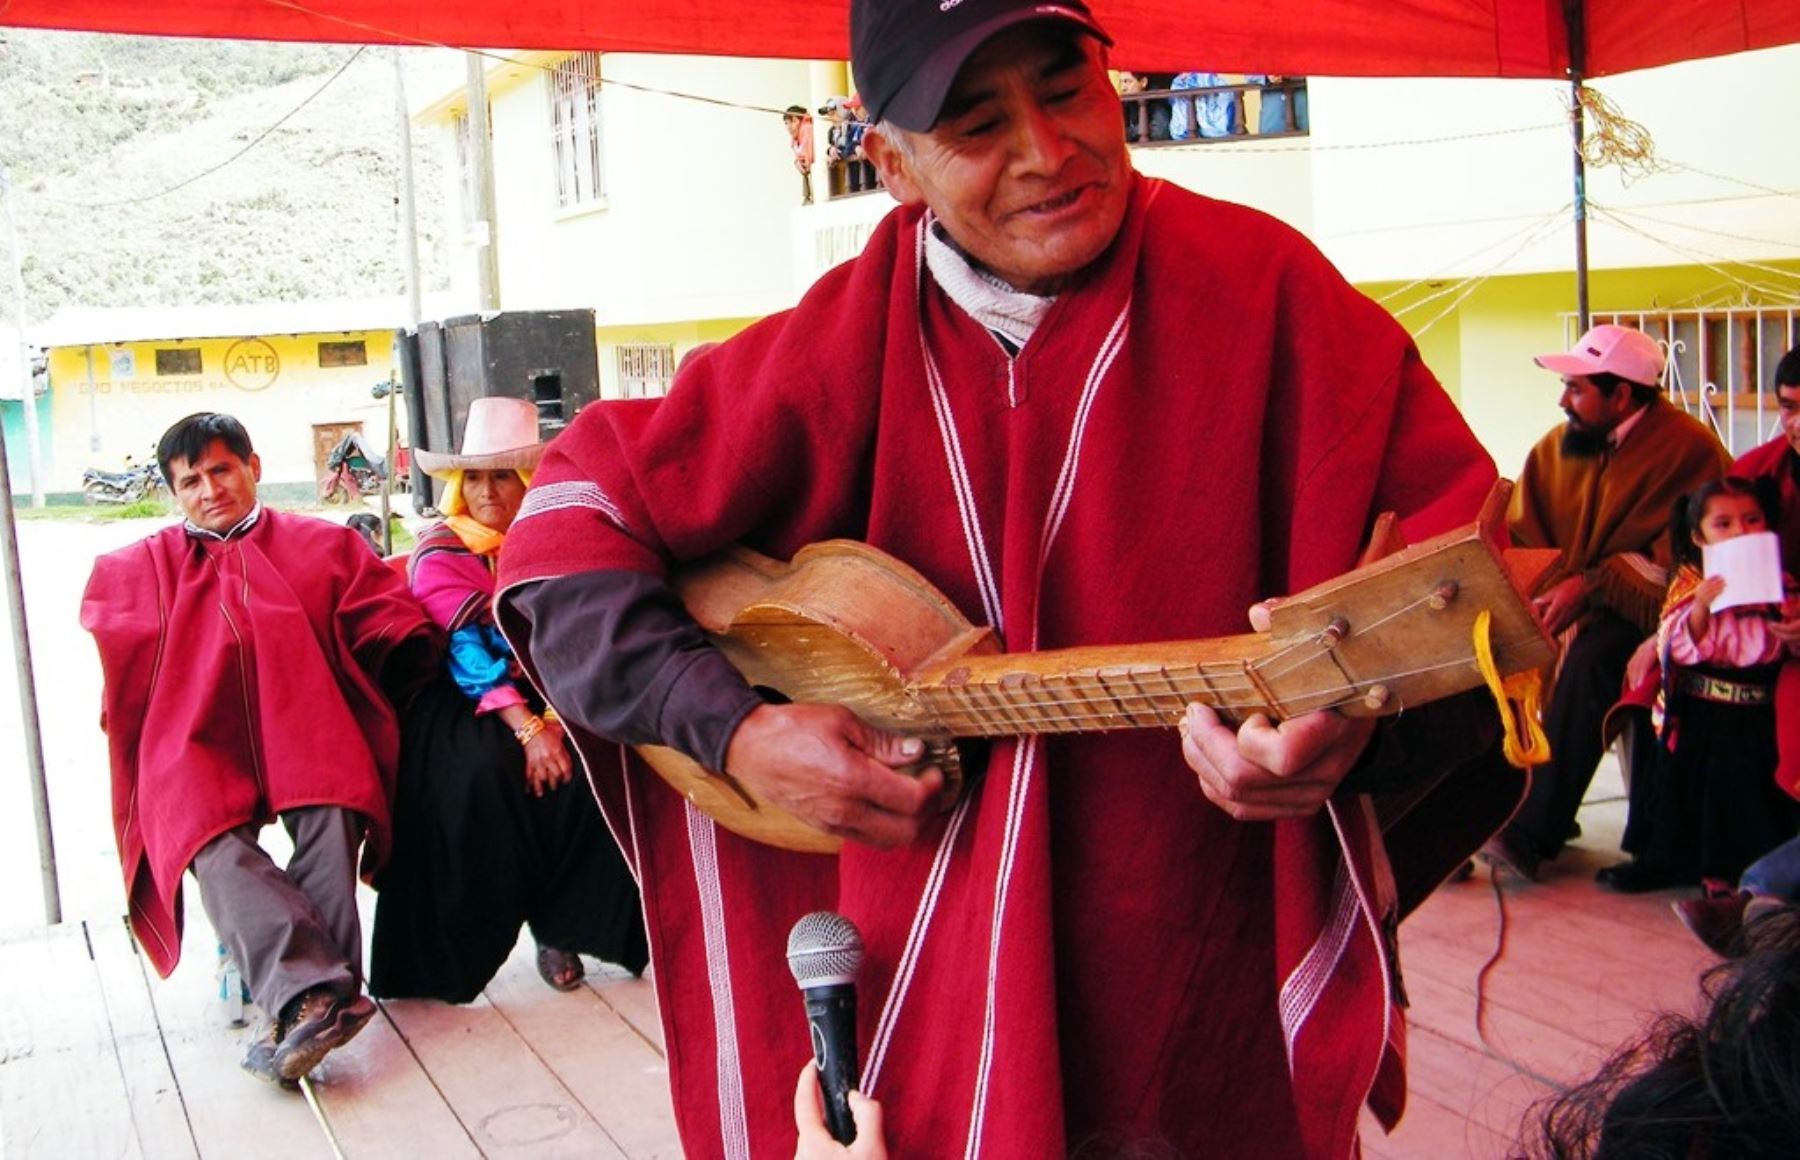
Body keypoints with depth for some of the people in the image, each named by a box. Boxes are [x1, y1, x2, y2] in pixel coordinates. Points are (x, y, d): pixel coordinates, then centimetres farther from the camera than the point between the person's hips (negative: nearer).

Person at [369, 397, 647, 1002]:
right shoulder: (440, 553, 0)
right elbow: (465, 649, -12)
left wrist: (557, 716, -18)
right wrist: (526, 727, -24)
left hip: (547, 700, 2)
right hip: (467, 706, -2)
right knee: (480, 768, -33)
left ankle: (563, 920, -9)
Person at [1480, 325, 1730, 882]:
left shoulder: (1688, 449, -12)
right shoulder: (1557, 446, 6)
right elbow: (1521, 540, 6)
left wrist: (1591, 585, -25)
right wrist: (1548, 592, -14)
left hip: (1645, 606, -5)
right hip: (1571, 598, 6)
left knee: (1590, 656, -34)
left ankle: (1533, 832, -33)